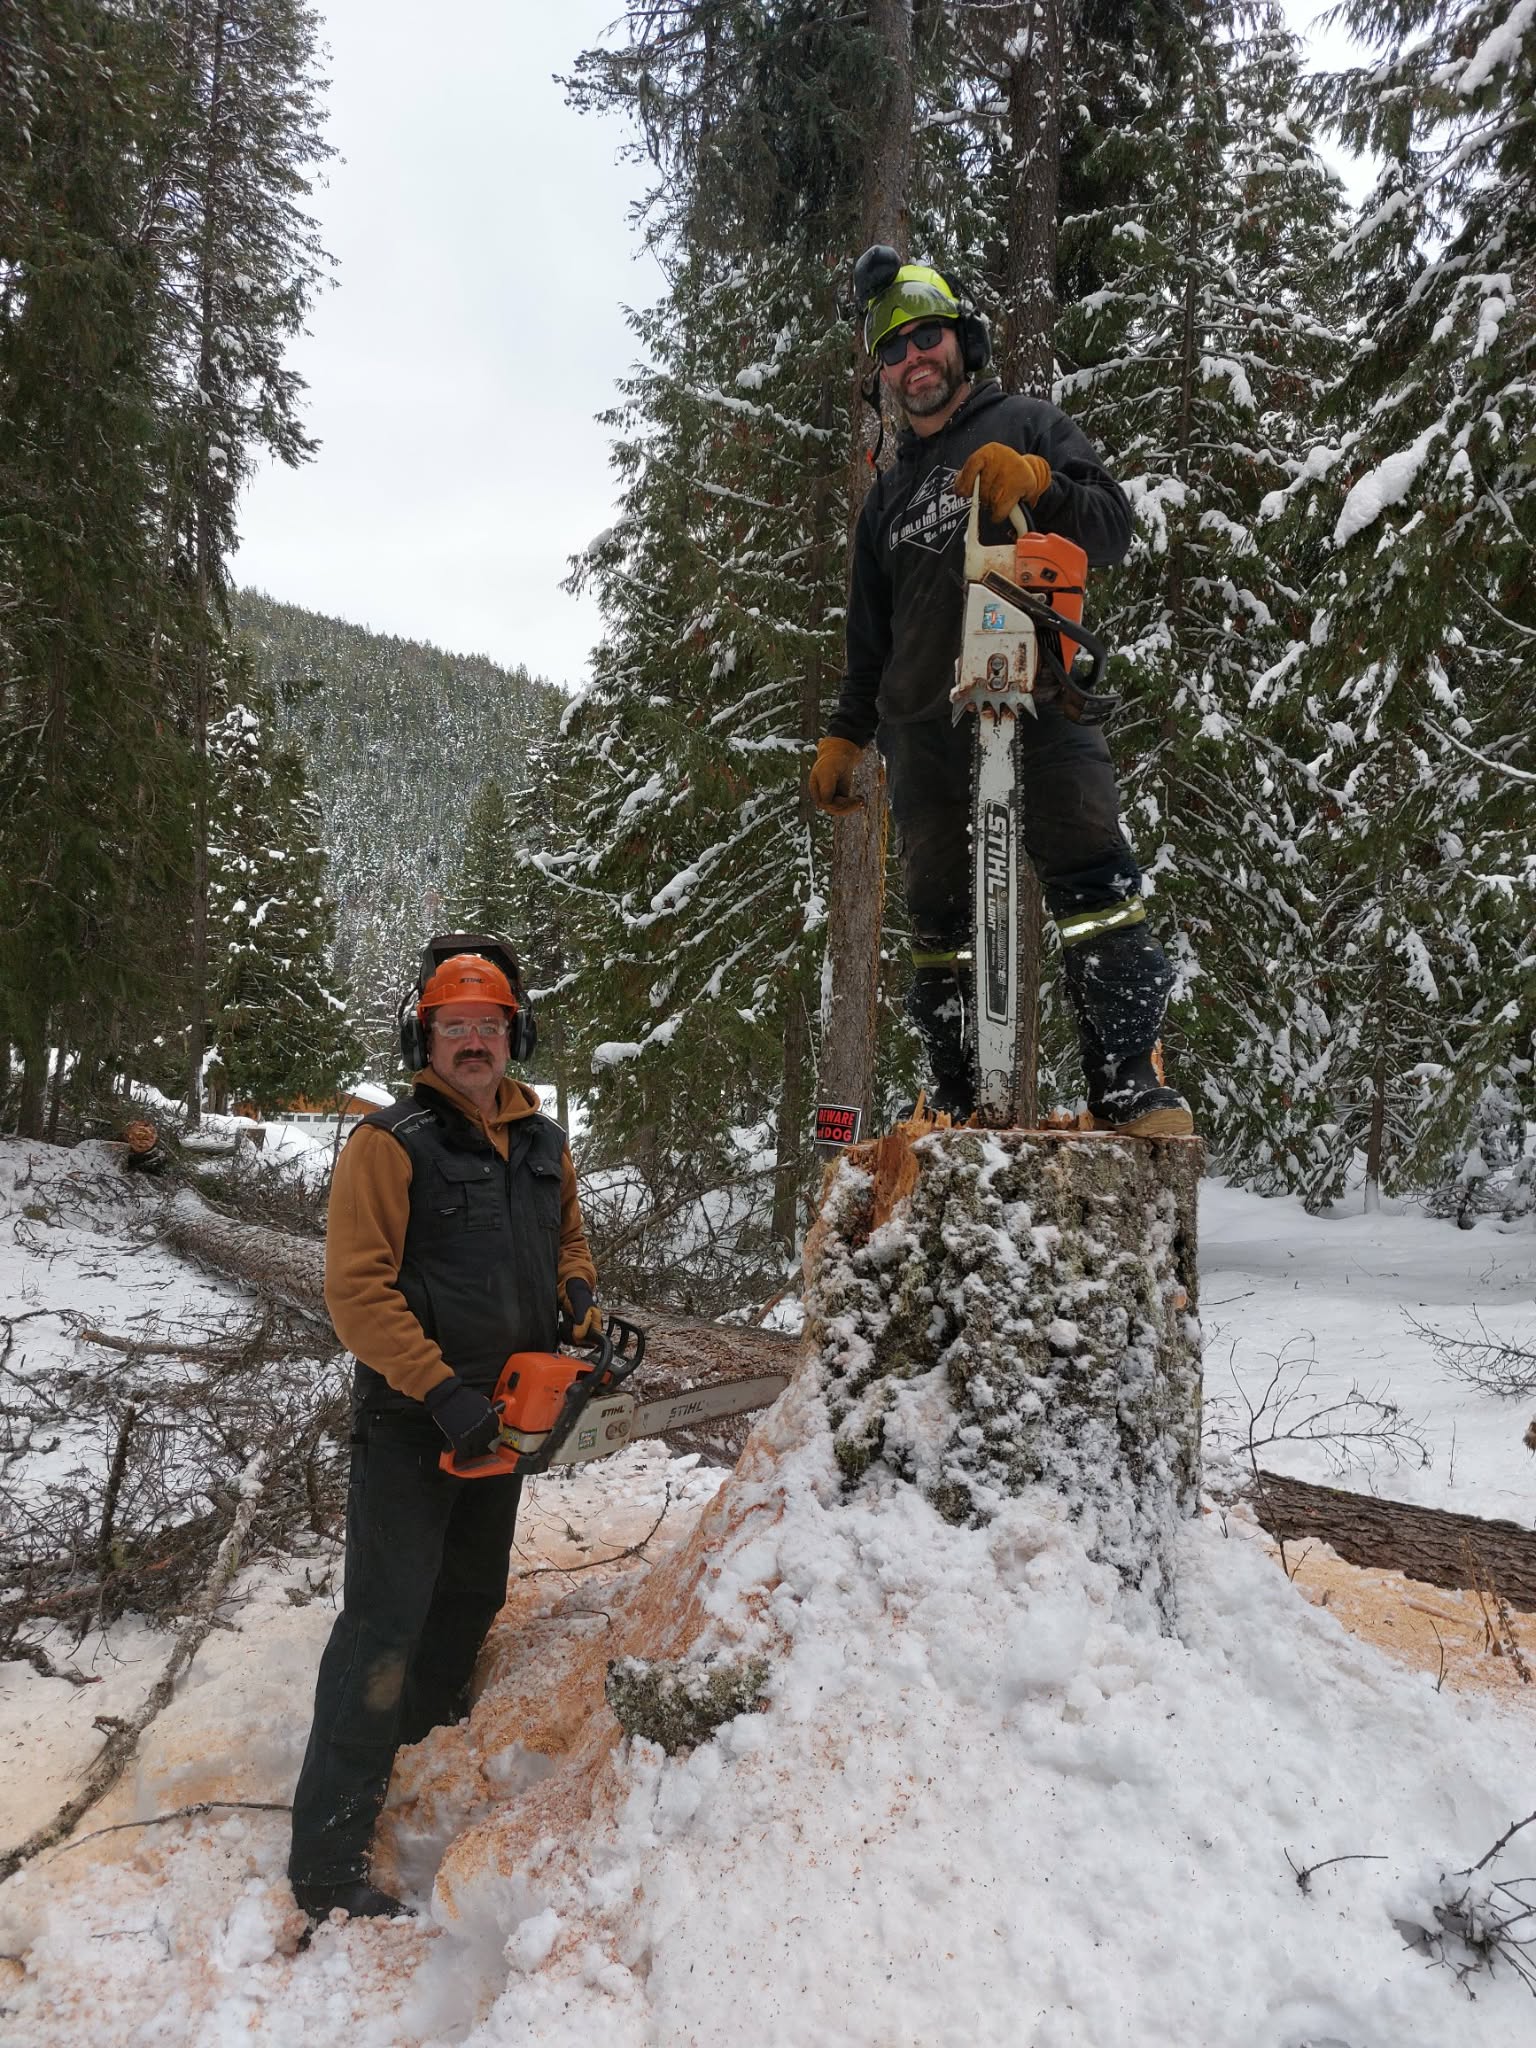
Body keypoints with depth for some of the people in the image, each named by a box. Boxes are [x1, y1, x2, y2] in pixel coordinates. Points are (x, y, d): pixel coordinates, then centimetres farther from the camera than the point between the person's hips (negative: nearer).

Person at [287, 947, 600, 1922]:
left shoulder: (544, 1144, 7)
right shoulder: (391, 1144, -14)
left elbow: (569, 1238, 20)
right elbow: (358, 1289, -19)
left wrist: (581, 1304, -1)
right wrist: (440, 1391, -25)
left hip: (500, 1414, 7)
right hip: (411, 1421, -7)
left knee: (471, 1601, 21)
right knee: (386, 1620, -7)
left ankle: (417, 1759, 43)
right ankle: (328, 1856, 2)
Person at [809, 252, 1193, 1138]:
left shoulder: (1028, 424, 14)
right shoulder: (890, 493, 27)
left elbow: (1113, 528, 2)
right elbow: (871, 639, 29)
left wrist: (1036, 482, -15)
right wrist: (843, 736, 22)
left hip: (1039, 698, -4)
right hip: (925, 727, 5)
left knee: (1095, 887, -20)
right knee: (941, 922, 3)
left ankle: (1133, 1081, -21)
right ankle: (960, 1105, 10)